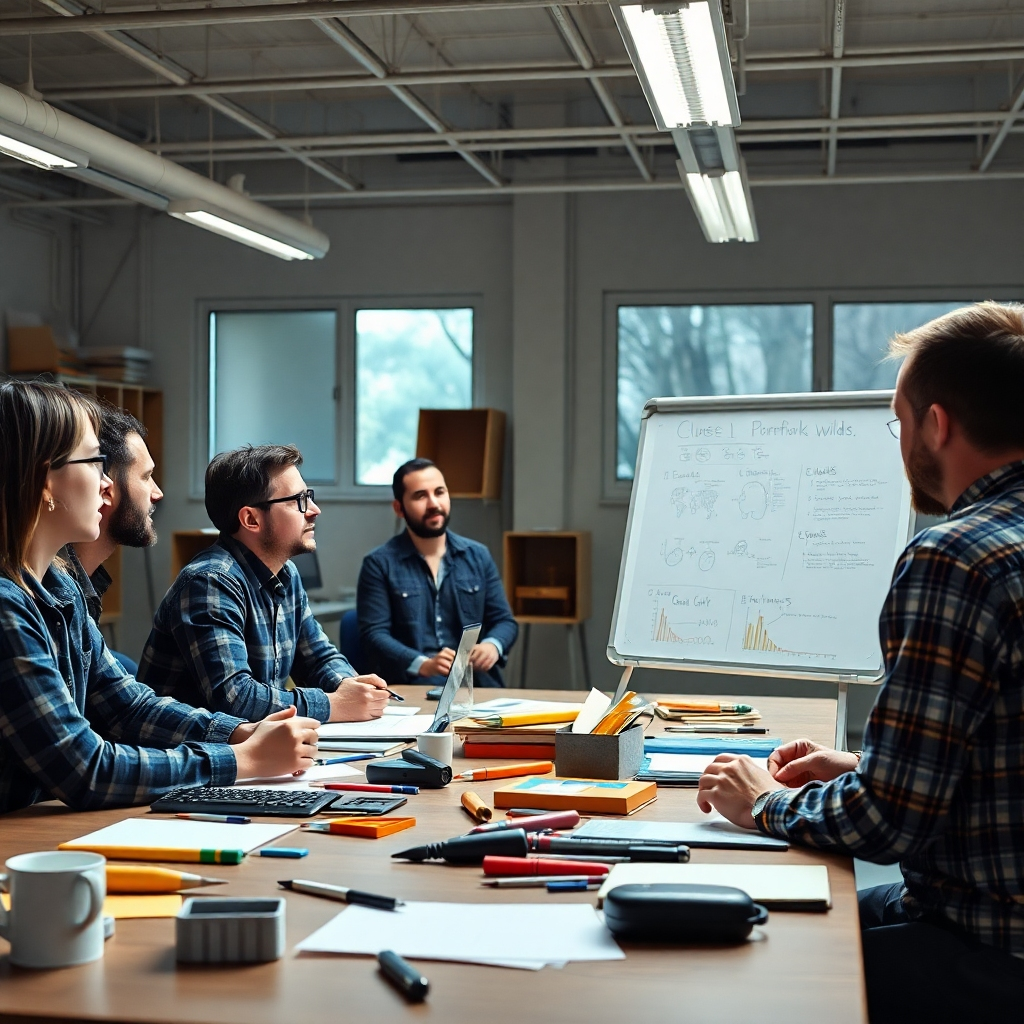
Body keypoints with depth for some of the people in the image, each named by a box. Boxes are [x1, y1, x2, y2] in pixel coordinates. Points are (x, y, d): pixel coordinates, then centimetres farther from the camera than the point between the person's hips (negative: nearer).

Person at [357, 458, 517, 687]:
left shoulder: (478, 556, 14)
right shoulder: (379, 564, 2)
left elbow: (504, 620, 16)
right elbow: (374, 634, -5)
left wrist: (493, 645, -9)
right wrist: (423, 665, -22)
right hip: (411, 685, -3)